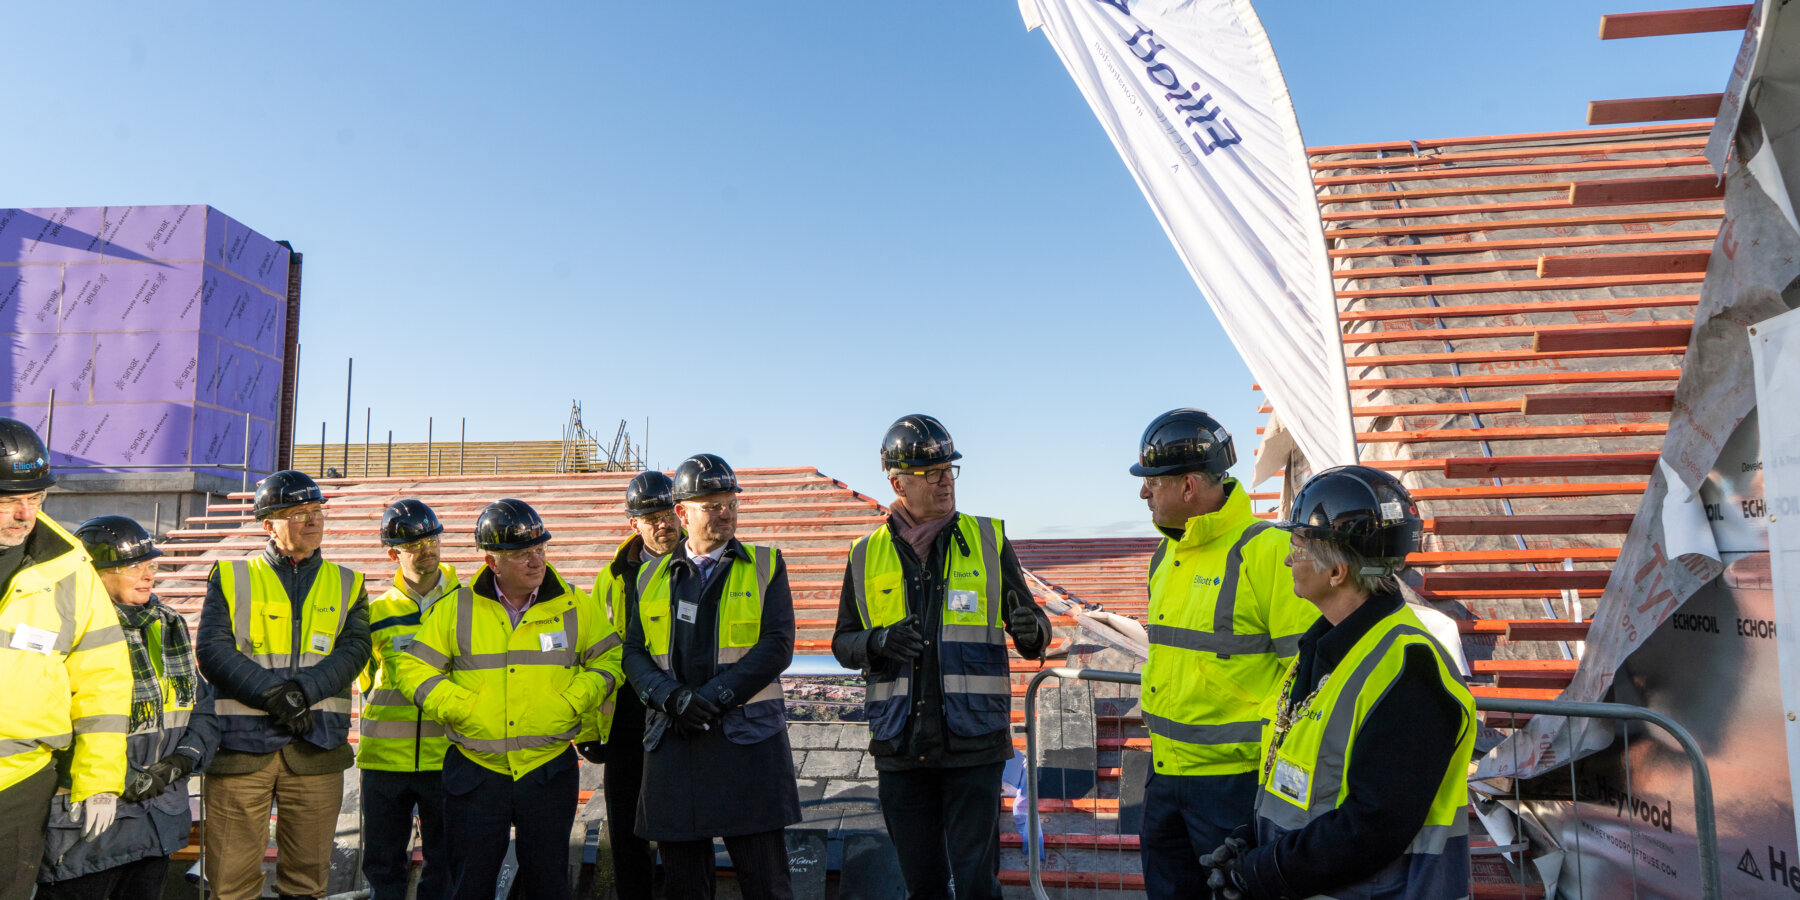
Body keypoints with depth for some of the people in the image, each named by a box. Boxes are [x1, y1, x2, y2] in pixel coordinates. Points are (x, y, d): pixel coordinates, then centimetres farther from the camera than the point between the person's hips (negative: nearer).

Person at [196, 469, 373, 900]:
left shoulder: (347, 585, 13)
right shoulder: (231, 578, 8)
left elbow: (353, 650, -1)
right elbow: (213, 652, -3)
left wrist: (300, 692, -17)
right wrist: (274, 696, -15)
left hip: (316, 747, 1)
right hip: (241, 743, -1)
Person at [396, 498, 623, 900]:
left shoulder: (577, 607, 0)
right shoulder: (455, 610, -1)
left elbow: (608, 660, 7)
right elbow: (414, 669, 3)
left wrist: (571, 704, -7)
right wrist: (460, 708, -9)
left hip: (549, 772, 0)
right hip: (474, 772, 0)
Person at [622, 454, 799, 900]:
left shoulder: (765, 566, 6)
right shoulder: (652, 576, 14)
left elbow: (778, 645, -4)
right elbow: (634, 652, 9)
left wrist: (713, 697, -13)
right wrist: (670, 697, -11)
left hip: (747, 741, -2)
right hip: (672, 742, 3)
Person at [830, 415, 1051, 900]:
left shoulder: (988, 541, 3)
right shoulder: (867, 556, 5)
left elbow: (1031, 630, 5)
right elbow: (843, 642, 10)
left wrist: (1032, 630, -19)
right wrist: (876, 643, -12)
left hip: (974, 744, -2)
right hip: (900, 747, 2)